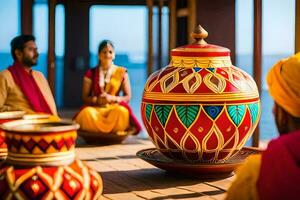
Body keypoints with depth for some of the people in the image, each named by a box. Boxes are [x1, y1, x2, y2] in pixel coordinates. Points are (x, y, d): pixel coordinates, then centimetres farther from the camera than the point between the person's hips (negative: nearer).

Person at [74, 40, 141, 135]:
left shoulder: (122, 73, 9)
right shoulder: (91, 73, 10)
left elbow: (128, 97, 7)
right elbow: (85, 98, 10)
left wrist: (112, 98, -11)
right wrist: (96, 100, -12)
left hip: (115, 107, 0)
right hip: (96, 108, 0)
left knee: (122, 111, -38)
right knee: (86, 113, -37)